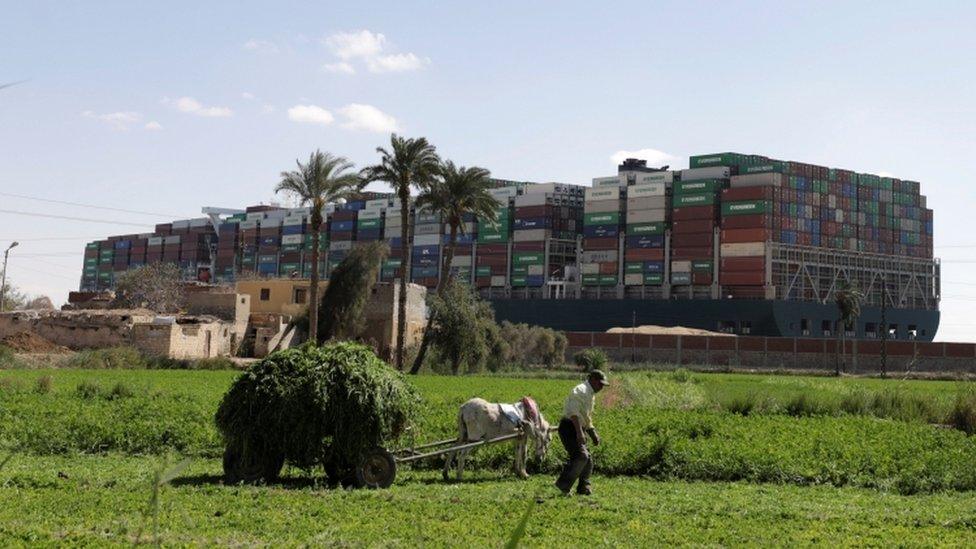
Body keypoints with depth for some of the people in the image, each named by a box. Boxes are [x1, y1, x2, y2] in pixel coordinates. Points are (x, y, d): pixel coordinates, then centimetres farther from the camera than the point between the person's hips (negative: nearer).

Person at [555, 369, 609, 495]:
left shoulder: (590, 394, 20)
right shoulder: (581, 391, -12)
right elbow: (573, 413, -25)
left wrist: (593, 434, 24)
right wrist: (579, 433, -31)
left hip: (576, 430, 10)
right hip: (569, 428, -10)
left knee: (588, 461, 8)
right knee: (581, 456, -22)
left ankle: (583, 488, 12)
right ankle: (563, 484, -19)